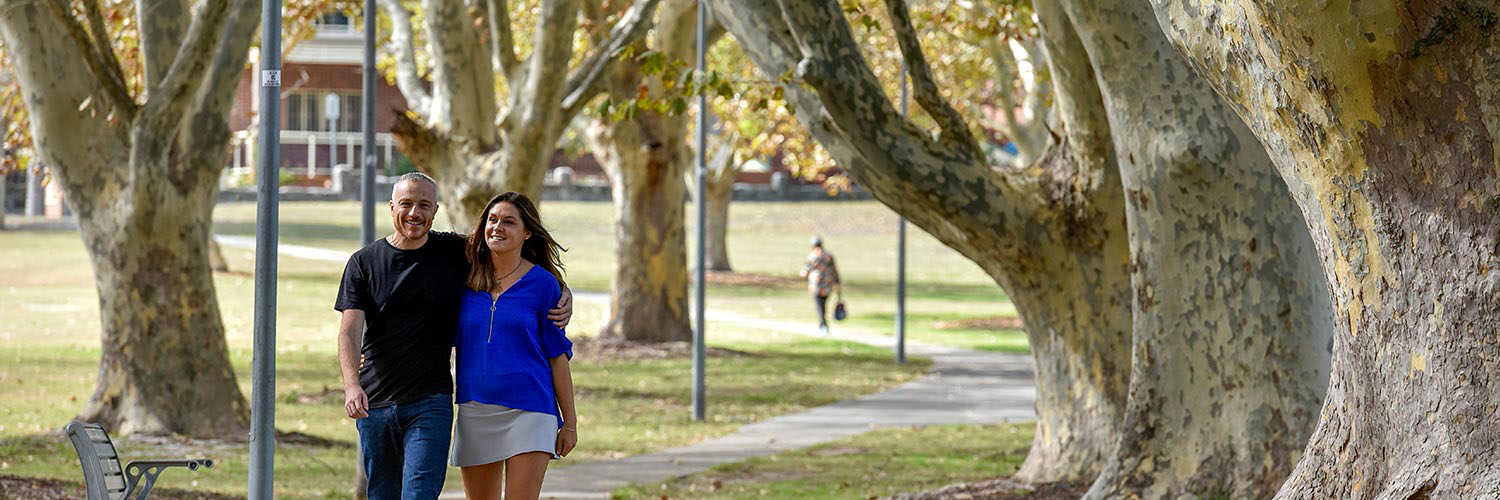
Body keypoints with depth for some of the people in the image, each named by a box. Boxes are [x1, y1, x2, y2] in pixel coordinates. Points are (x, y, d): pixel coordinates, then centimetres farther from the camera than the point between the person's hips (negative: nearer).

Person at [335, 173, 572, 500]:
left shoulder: (456, 253, 3)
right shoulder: (364, 263, 3)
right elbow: (349, 332, -6)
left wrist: (562, 294, -3)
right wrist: (351, 386, -24)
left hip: (430, 403, -2)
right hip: (374, 404, 2)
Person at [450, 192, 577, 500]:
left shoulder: (542, 283, -1)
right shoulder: (466, 280, 7)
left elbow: (557, 355, 2)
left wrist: (569, 421, 1)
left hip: (528, 408, -4)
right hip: (475, 411, 4)